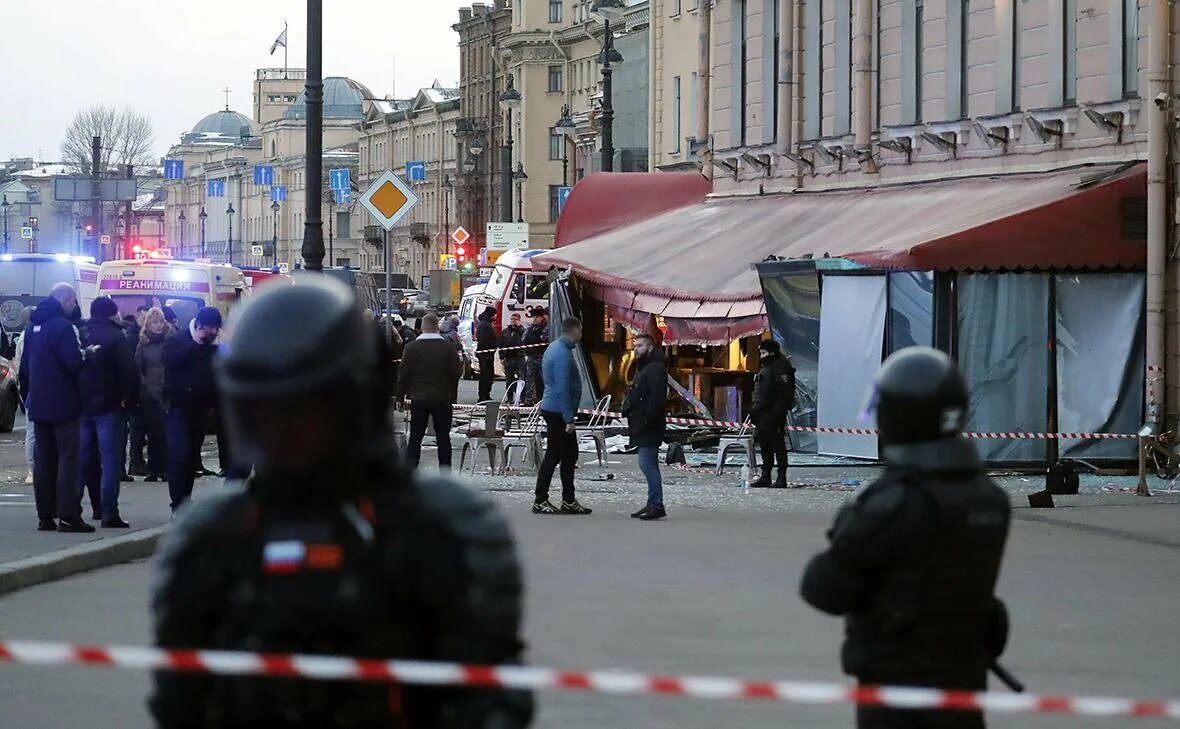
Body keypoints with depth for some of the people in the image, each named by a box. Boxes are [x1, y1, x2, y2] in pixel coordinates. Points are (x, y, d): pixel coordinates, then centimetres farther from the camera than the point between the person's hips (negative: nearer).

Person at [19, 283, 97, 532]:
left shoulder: (33, 326, 12)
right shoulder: (63, 326, -15)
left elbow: (25, 365, 17)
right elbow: (74, 362, -22)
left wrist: (28, 394, 22)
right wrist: (89, 353, -3)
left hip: (38, 405, 8)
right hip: (63, 405, -8)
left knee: (43, 459, 10)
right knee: (68, 457, -5)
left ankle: (45, 516, 11)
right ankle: (68, 515, -10)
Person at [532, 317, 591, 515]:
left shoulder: (555, 348, 13)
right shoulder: (562, 354, -20)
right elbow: (562, 390, -24)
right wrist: (569, 419, -22)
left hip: (552, 408, 10)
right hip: (558, 412, -10)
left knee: (570, 454, 14)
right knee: (553, 455, -4)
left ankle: (569, 501, 18)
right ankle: (540, 501, 1)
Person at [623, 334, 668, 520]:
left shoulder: (655, 369, -13)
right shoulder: (643, 368, 21)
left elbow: (656, 398, -23)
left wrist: (647, 421, -25)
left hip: (649, 428, -11)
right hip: (642, 428, 11)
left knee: (647, 464, -13)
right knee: (649, 465, 13)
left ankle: (656, 505, -13)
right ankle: (653, 504, 18)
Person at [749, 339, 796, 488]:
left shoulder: (781, 367, -9)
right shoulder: (764, 368, 21)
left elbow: (785, 392, -17)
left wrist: (778, 413, -22)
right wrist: (753, 409, 21)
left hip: (773, 414, -10)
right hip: (762, 413, 10)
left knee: (777, 445, -8)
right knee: (764, 446, 12)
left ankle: (782, 479, -6)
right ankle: (765, 477, 17)